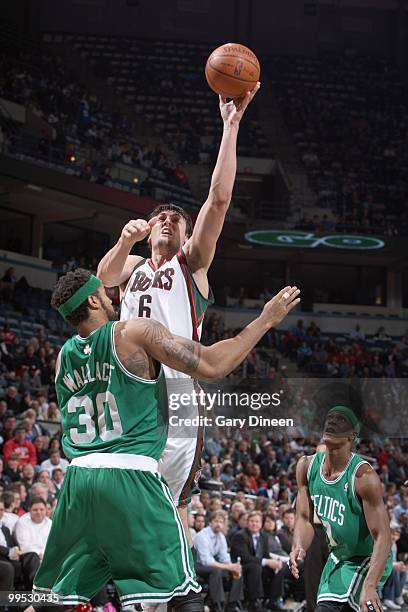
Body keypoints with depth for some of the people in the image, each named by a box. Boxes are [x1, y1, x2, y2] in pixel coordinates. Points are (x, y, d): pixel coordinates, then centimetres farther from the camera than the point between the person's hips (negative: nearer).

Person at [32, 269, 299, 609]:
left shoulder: (64, 356, 14)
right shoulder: (137, 332, -4)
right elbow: (212, 365, -6)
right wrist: (266, 320, 3)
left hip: (78, 476, 6)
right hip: (131, 476, -6)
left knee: (62, 595, 16)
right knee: (184, 594, -4)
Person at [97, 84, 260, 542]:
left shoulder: (192, 262, 14)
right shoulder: (132, 266, 25)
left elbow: (219, 198, 2)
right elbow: (104, 276, 1)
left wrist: (231, 125, -4)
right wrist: (125, 240, -21)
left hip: (176, 388, -3)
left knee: (172, 502, -9)